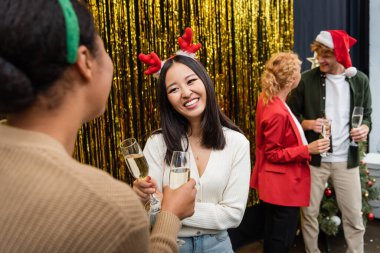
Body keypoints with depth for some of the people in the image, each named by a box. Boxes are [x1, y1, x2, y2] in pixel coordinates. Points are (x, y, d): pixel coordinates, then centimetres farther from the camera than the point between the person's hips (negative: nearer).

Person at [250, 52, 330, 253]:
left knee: (273, 235, 23)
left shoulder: (266, 98, 0)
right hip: (284, 186, -10)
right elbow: (273, 154, -21)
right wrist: (308, 149, -23)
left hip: (276, 183, 10)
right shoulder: (278, 113, -28)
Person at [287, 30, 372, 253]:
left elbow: (367, 115, 10)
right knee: (309, 212, 10)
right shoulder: (308, 79, -5)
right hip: (314, 158, -1)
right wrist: (308, 124, -18)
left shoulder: (360, 80, 0)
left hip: (346, 159, 1)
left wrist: (365, 128, -12)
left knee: (354, 216, 9)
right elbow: (291, 114, 1)